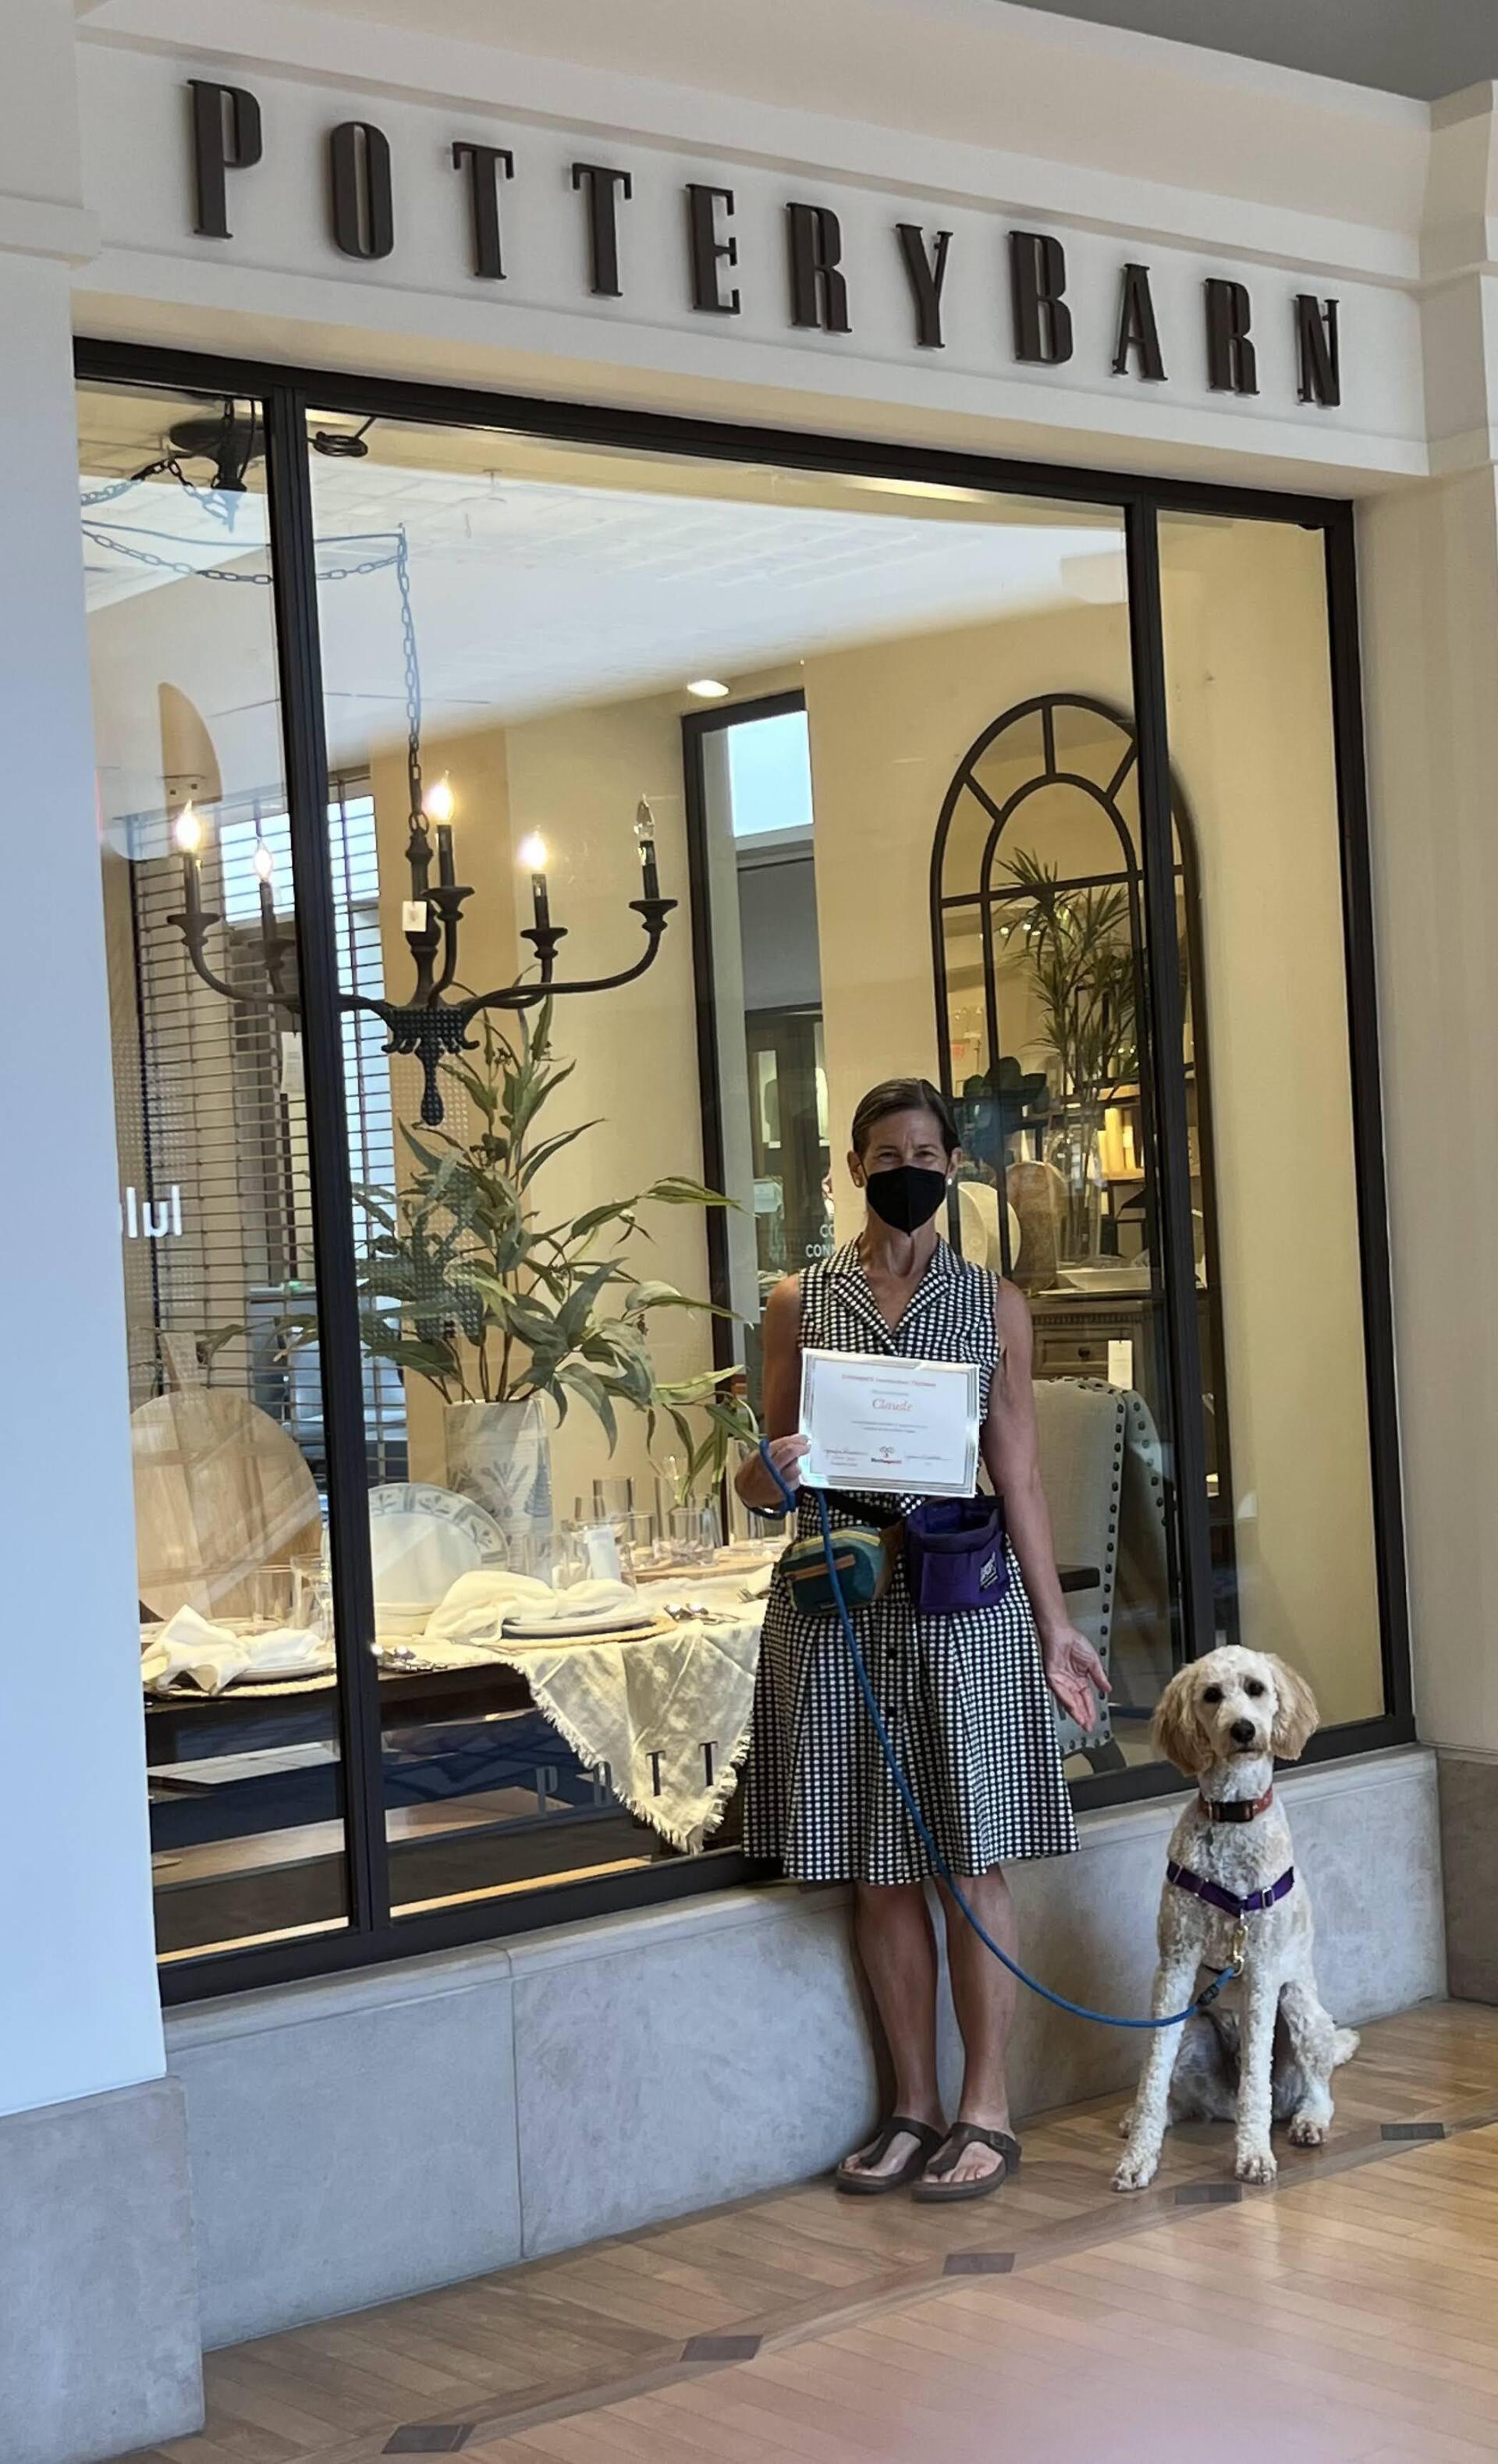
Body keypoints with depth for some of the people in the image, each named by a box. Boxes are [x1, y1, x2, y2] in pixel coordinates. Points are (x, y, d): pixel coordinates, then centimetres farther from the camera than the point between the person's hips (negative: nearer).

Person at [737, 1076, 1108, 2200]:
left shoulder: (995, 1304, 7)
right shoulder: (800, 1303, 7)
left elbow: (1020, 1476, 8)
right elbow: (766, 1479, 9)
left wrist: (1055, 1625, 4)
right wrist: (768, 1472, -15)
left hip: (966, 1600, -1)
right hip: (839, 1602, 1)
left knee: (974, 1857, 1)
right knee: (878, 1870, 6)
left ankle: (986, 2110, 11)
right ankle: (916, 2107, 18)